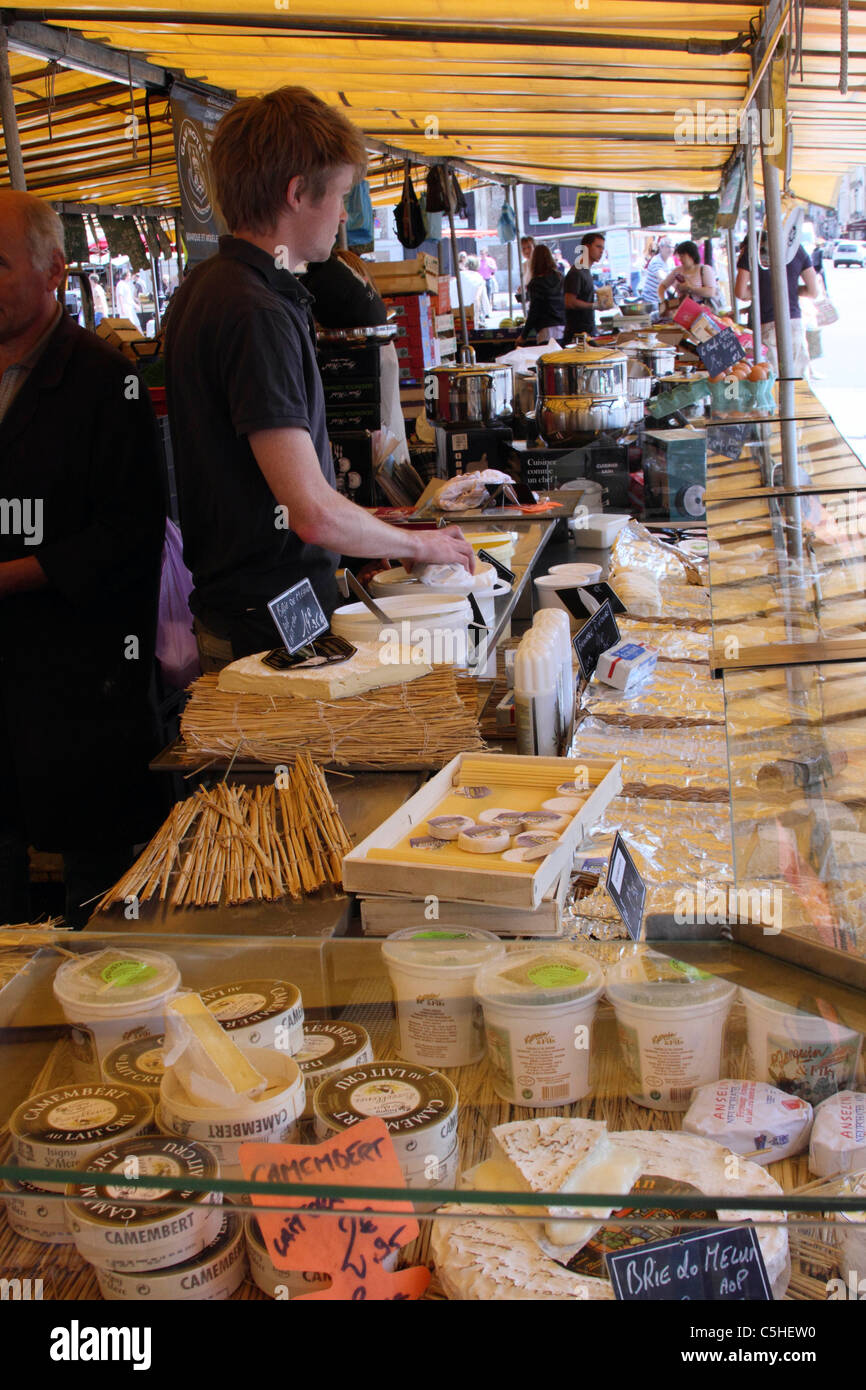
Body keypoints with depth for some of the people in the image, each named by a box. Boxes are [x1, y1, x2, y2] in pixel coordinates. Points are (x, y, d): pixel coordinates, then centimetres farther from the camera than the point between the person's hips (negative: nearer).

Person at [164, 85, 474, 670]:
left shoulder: (207, 286, 11)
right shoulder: (256, 313, -22)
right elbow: (314, 512, -26)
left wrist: (361, 524, 20)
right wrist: (419, 544, -9)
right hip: (271, 627, -10)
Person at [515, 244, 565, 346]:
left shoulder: (536, 283, -6)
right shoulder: (559, 278, 9)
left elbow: (533, 312, -7)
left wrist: (523, 336, 0)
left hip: (546, 330, -6)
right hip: (563, 327, 6)